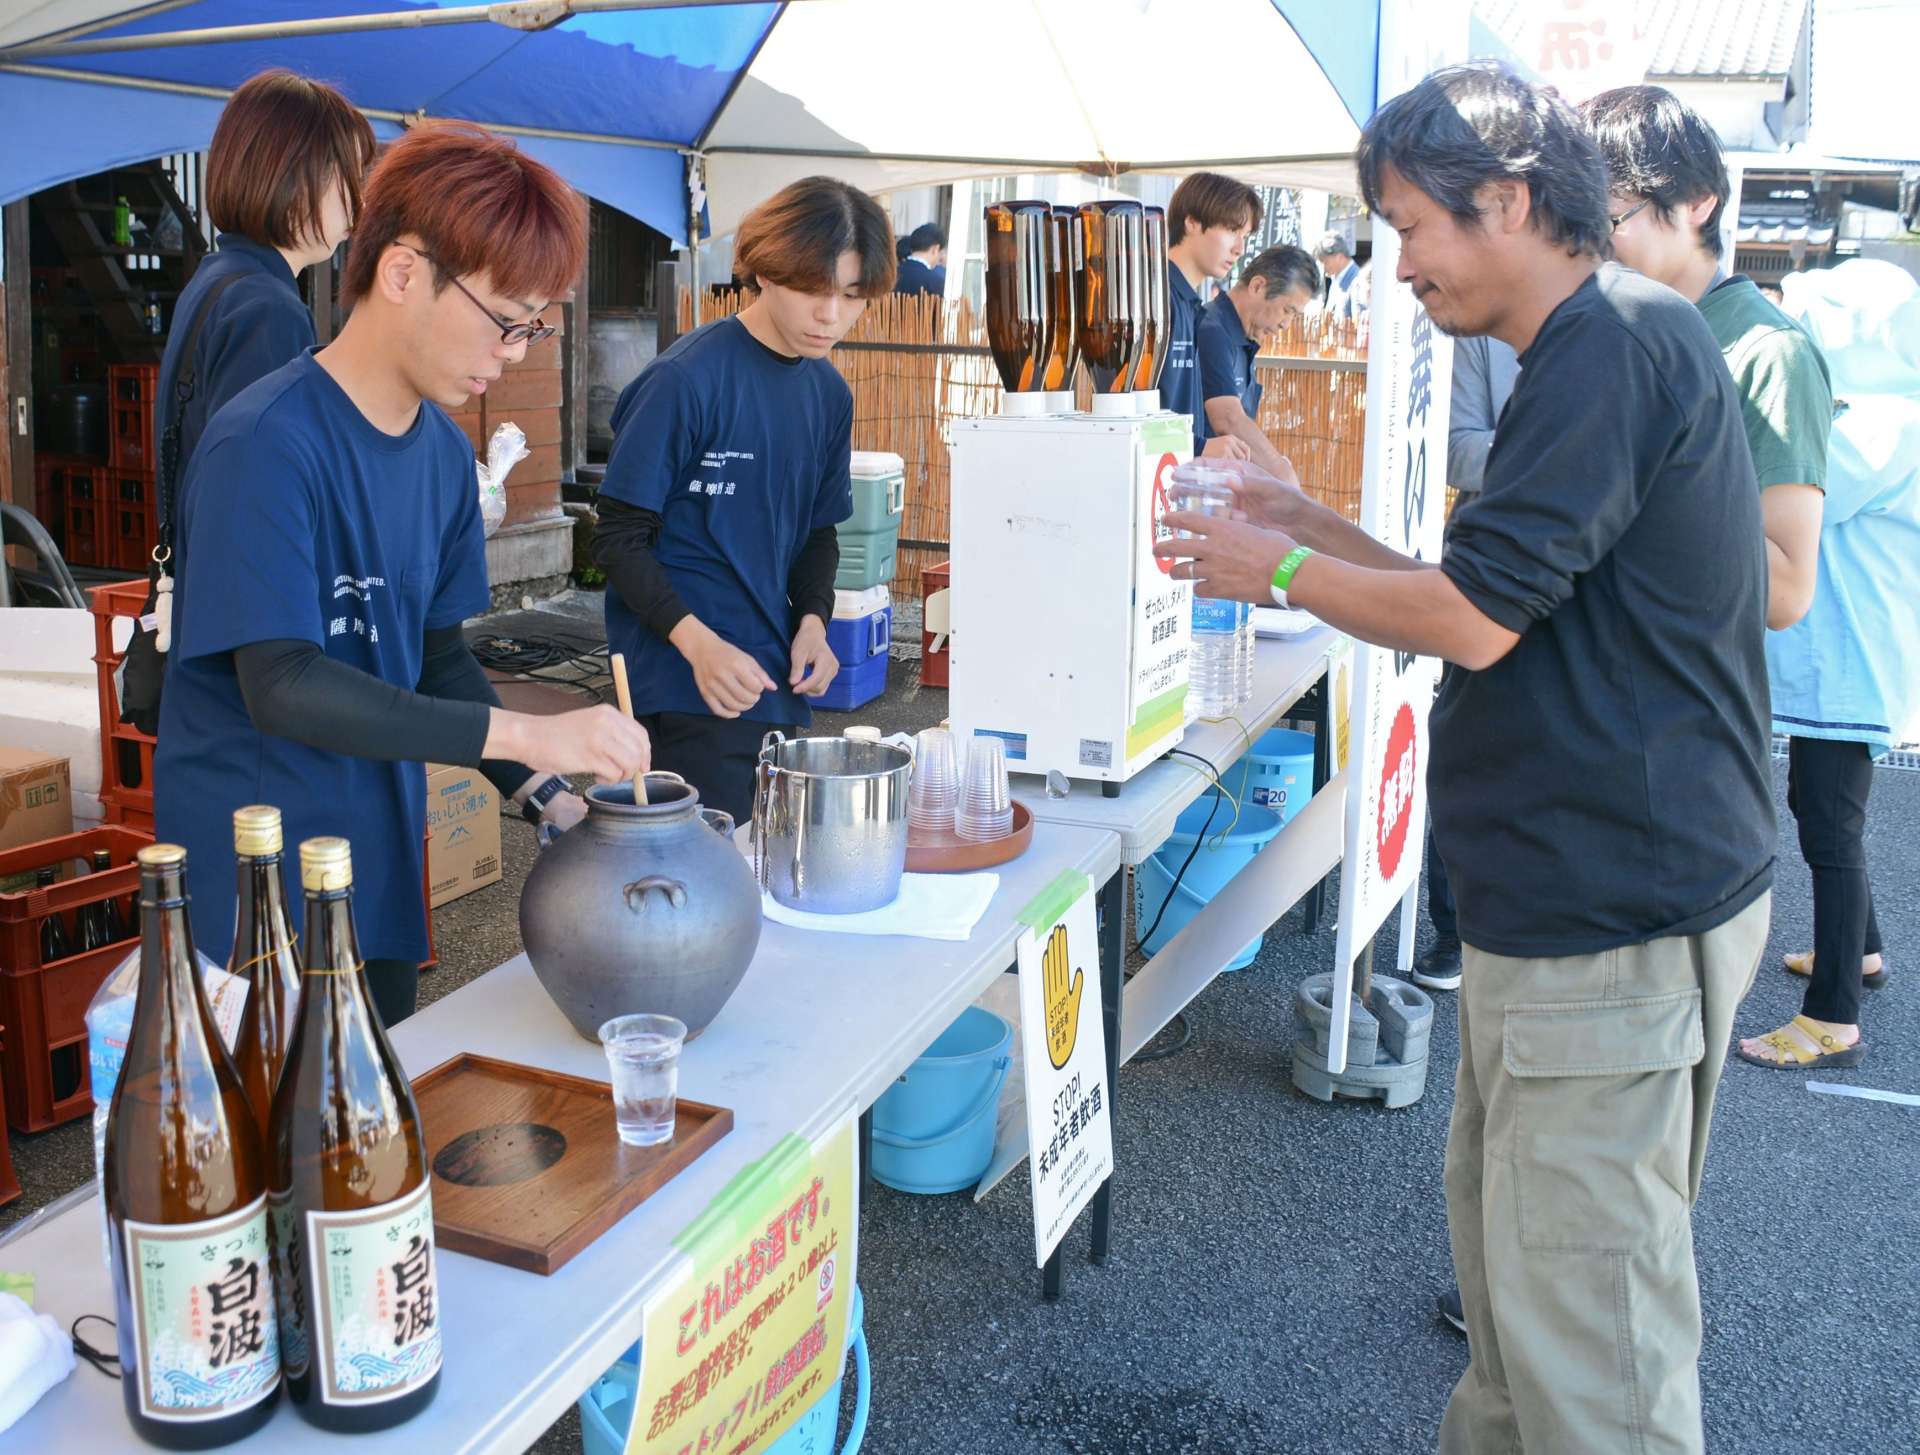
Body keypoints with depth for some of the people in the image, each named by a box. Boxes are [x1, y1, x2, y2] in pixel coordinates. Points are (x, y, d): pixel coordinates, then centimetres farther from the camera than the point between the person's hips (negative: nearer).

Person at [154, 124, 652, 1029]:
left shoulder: (444, 452, 5)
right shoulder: (265, 444, -19)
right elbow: (283, 684, -26)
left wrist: (550, 797, -2)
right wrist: (522, 734, -30)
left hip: (382, 880, 7)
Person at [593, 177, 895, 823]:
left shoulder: (830, 393, 8)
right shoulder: (686, 380, -13)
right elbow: (620, 538, -11)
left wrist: (812, 619, -1)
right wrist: (697, 642, -24)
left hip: (779, 680, 7)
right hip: (691, 690, -7)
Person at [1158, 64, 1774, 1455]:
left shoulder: (1616, 344, -17)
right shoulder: (1613, 346, 17)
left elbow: (1471, 619, -21)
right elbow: (1492, 600, 20)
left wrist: (1280, 570, -7)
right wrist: (1317, 526, 13)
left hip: (1615, 918, -11)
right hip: (1573, 895, 11)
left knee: (1582, 1315, -2)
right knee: (1501, 1227, 22)